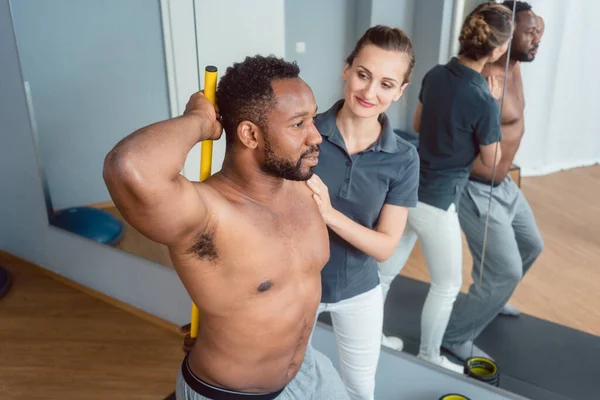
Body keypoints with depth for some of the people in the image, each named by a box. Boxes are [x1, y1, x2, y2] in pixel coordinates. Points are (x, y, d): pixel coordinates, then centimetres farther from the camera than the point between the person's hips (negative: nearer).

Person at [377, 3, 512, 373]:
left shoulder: (436, 75, -1)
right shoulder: (483, 100, -22)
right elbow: (491, 161, -7)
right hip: (437, 201, -8)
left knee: (387, 267, 21)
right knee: (448, 286, 14)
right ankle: (429, 355, 32)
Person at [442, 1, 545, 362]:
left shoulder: (514, 69, 1)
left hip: (503, 182, 10)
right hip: (479, 189, -10)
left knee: (530, 245, 26)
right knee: (506, 271, -5)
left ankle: (491, 301, 49)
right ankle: (455, 336, 15)